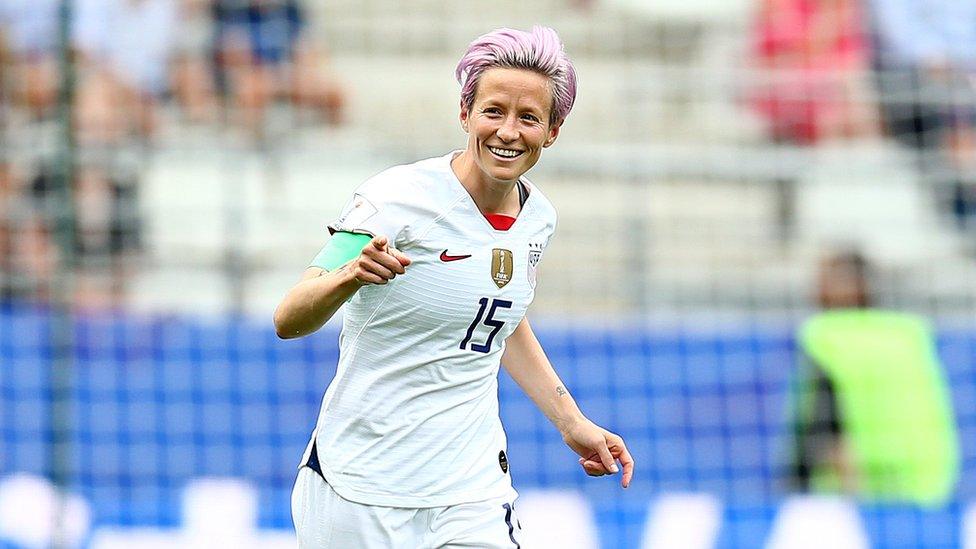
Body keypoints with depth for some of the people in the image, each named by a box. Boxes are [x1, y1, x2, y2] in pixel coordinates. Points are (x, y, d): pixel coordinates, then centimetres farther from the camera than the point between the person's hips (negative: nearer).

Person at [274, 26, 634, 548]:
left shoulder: (536, 217, 4)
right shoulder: (399, 198, -14)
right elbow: (288, 321, -19)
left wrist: (573, 424, 19)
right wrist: (351, 274, -38)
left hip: (472, 494, 4)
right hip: (360, 490, -4)